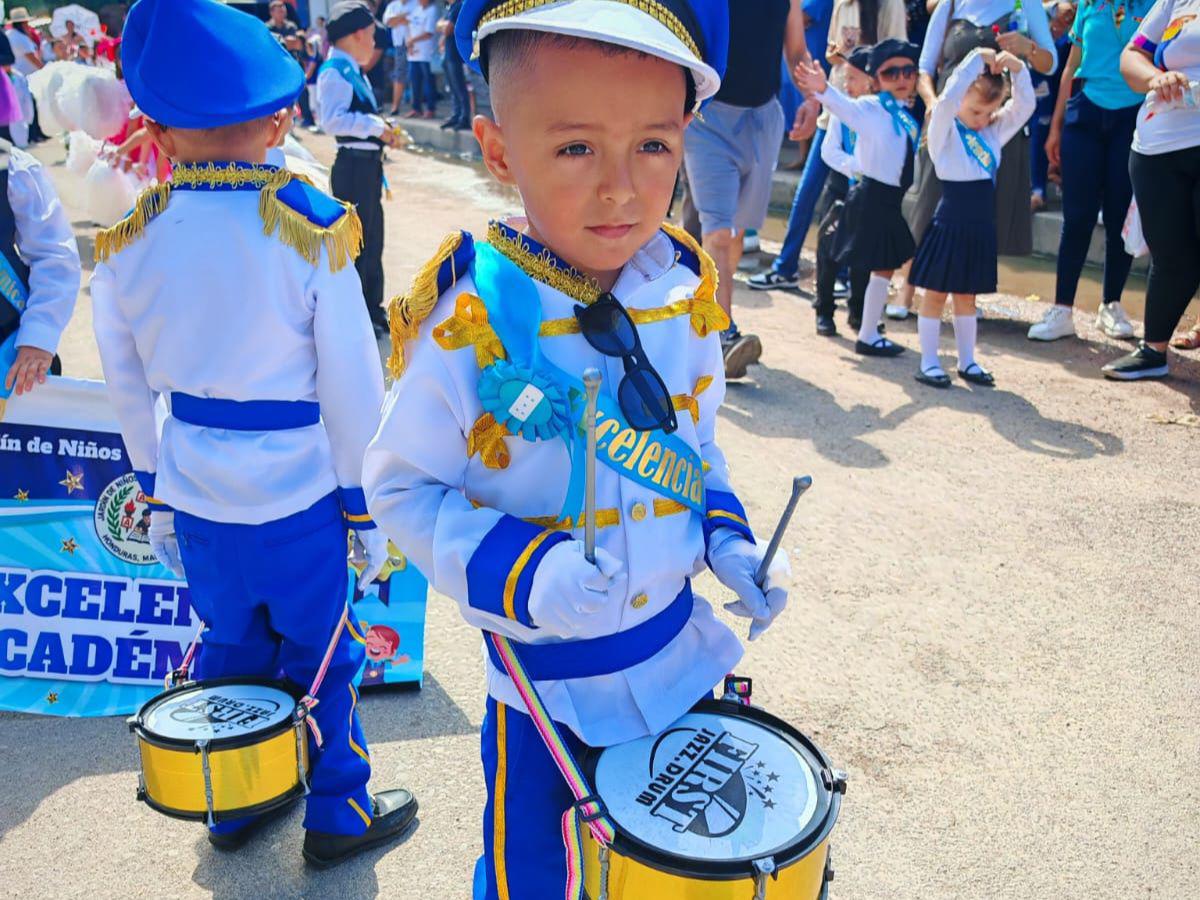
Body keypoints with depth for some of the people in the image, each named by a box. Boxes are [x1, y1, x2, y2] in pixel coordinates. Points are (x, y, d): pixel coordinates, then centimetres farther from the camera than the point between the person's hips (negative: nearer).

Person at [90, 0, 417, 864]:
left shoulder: (126, 243, -4)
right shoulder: (310, 230, -16)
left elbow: (129, 386, 5)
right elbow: (352, 386, -13)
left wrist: (155, 488, 18)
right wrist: (365, 501, -1)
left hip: (195, 495, 4)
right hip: (295, 493, -4)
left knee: (232, 647, 22)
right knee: (320, 657, 14)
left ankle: (233, 806, 39)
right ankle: (339, 815, 31)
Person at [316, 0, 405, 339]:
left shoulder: (354, 72, 14)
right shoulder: (334, 72, -15)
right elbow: (331, 120, -26)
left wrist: (382, 130, 8)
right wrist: (374, 126, -23)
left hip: (368, 164, 10)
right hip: (353, 166, -10)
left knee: (372, 241, 18)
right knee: (356, 244, -3)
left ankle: (373, 312, 32)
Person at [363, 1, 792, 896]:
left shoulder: (684, 295, -9)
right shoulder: (466, 325, -24)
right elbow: (402, 488, -14)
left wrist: (725, 537, -7)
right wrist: (521, 574, -27)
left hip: (677, 647, 4)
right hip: (545, 674, -4)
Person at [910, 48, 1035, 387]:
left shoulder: (993, 132, 12)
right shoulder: (945, 130, -5)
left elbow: (1025, 105, 8)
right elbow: (948, 98, -22)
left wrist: (1017, 70, -6)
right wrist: (976, 59, -17)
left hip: (981, 225, 6)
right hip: (949, 222, -6)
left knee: (966, 295, 14)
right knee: (935, 293, 2)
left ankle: (967, 361, 22)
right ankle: (928, 362, 8)